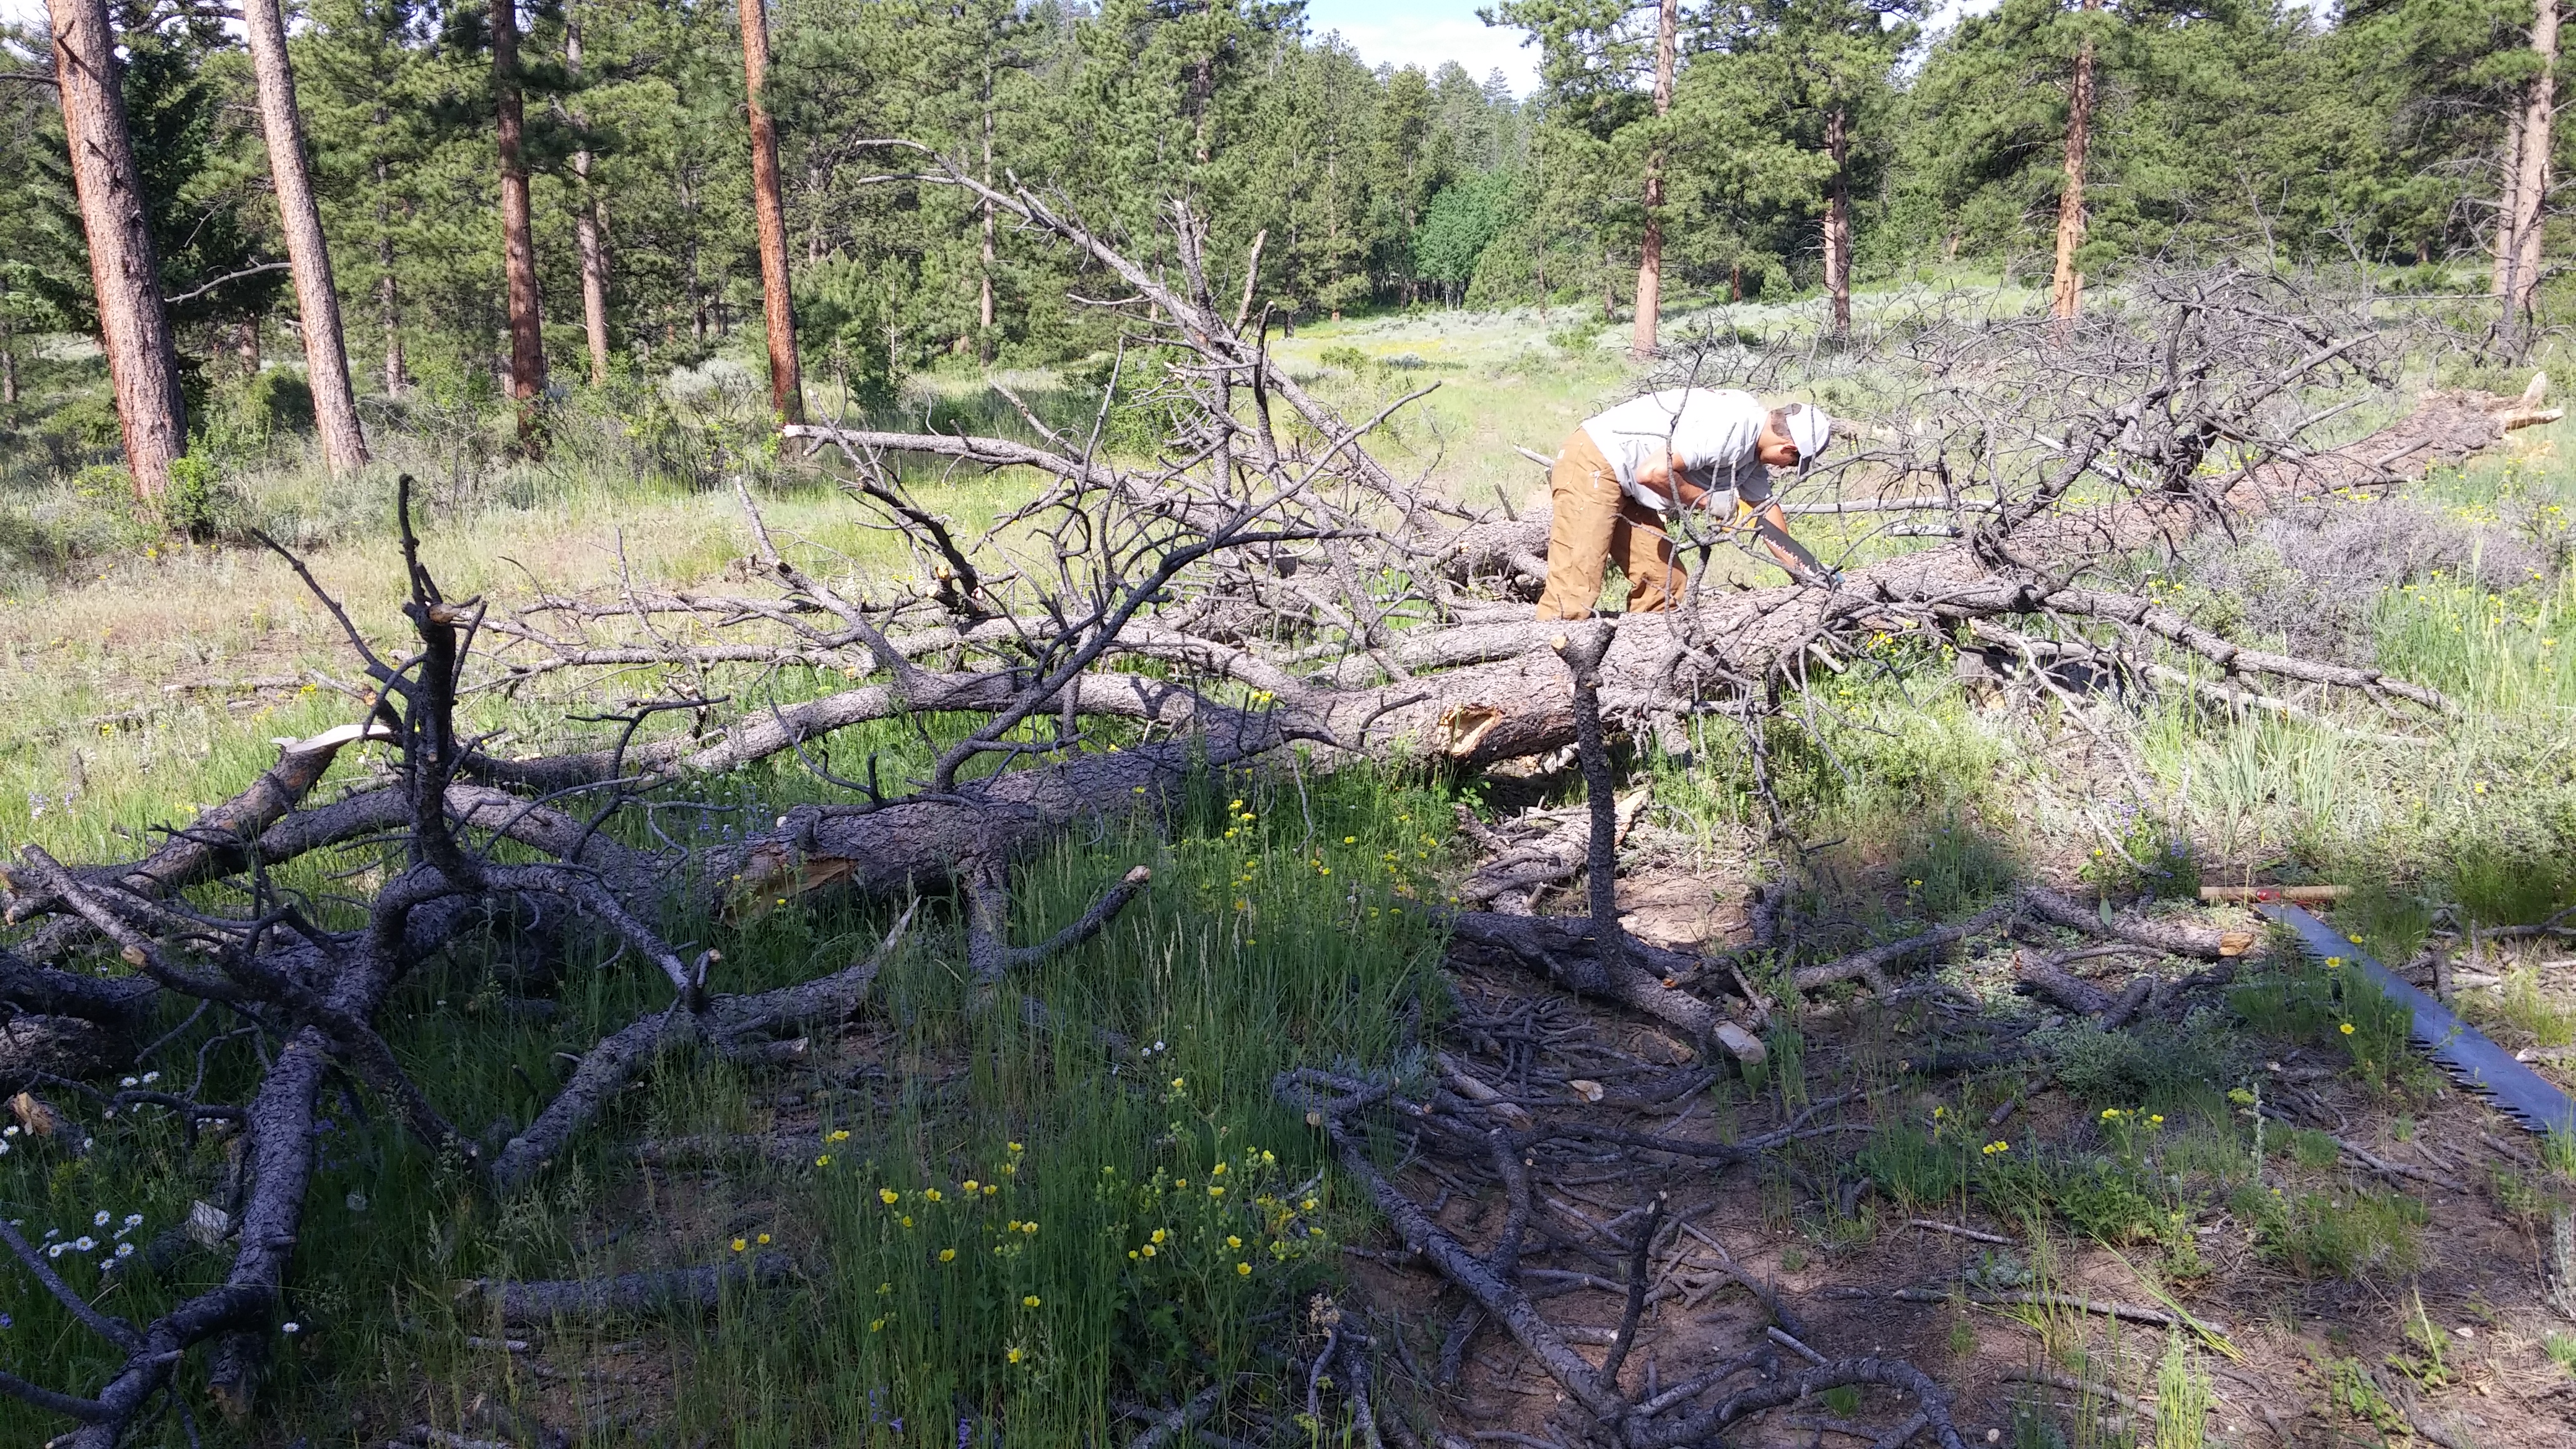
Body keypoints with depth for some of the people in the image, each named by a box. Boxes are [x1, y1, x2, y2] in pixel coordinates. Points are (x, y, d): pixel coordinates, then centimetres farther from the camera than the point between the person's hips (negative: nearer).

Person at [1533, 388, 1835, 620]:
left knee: (1665, 584, 7)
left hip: (1627, 490, 11)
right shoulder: (1733, 426, -23)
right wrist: (1708, 499, -13)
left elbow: (1765, 510, 21)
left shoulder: (1753, 450, 10)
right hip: (1592, 466, -11)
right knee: (1573, 596, -17)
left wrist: (1804, 572, 22)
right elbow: (1653, 472, -28)